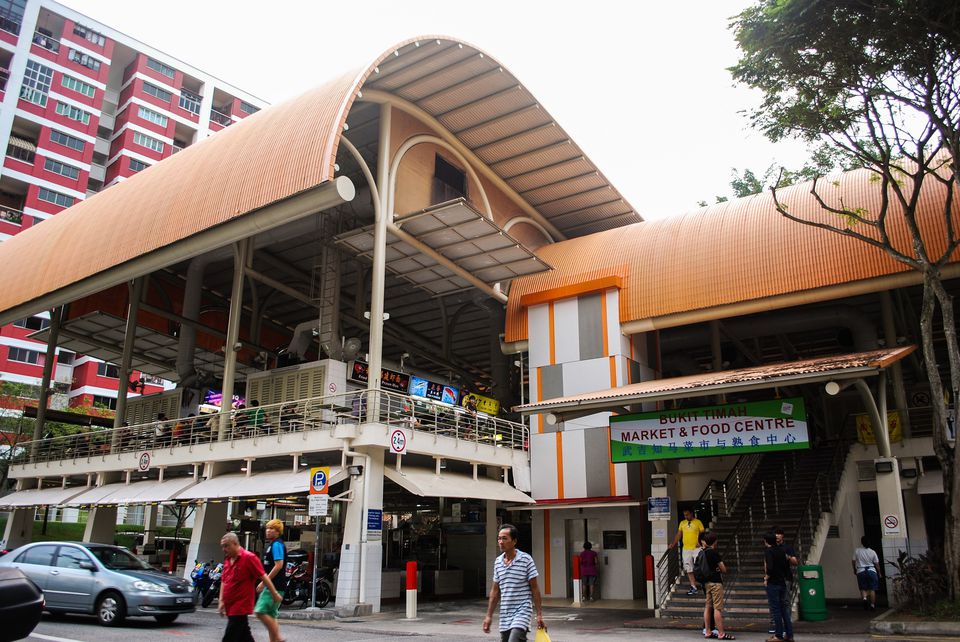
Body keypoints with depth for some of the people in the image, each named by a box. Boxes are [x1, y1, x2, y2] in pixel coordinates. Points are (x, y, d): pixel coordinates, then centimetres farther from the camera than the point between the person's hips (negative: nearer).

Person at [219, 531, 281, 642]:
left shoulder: (248, 557, -13)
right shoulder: (227, 559, 11)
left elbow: (263, 577, -11)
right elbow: (223, 581, 16)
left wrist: (275, 594, -9)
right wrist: (221, 601, 7)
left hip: (240, 608, -8)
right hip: (230, 607, 8)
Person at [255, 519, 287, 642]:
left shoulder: (277, 544, -12)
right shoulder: (271, 544, 18)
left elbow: (279, 565, -21)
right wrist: (264, 582, 22)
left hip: (275, 586, -10)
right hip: (271, 585, 10)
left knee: (260, 612, -15)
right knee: (270, 615, 11)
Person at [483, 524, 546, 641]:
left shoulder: (526, 560, -8)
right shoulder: (498, 562, 8)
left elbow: (534, 588, -5)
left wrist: (539, 615, -7)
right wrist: (489, 615, 12)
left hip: (522, 611, -6)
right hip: (504, 614, 6)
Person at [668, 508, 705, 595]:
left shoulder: (698, 522, 0)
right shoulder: (682, 523, 12)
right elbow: (678, 535, 14)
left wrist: (700, 542, -19)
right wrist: (673, 544, 5)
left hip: (696, 548, -4)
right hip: (686, 549, 4)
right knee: (689, 569, 4)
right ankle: (693, 587, 9)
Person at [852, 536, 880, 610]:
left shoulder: (857, 551, -3)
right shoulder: (872, 552, -4)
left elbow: (854, 562, 4)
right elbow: (877, 564, 1)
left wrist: (854, 570, 21)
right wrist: (879, 573, 16)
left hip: (861, 571, 0)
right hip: (871, 571, 0)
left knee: (863, 588, 8)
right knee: (872, 589, 7)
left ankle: (864, 598, -19)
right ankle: (872, 605, 7)